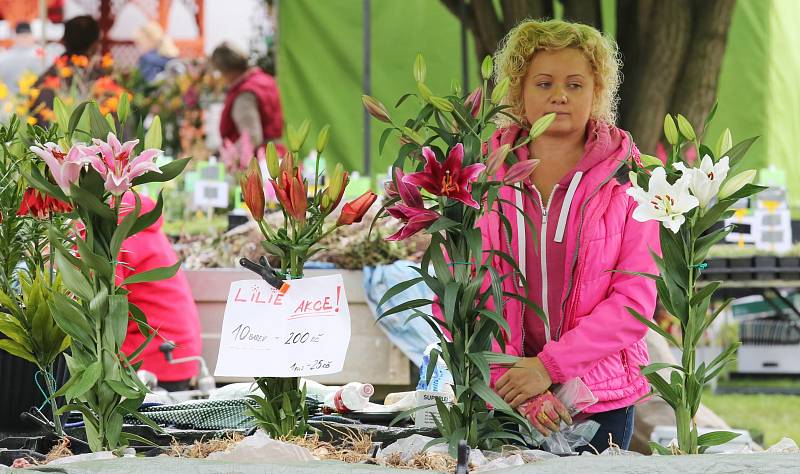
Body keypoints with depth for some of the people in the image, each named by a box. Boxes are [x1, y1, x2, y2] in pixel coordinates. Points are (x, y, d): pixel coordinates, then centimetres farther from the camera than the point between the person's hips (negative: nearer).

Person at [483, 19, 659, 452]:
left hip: (601, 400, 0)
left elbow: (636, 298, -6)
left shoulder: (628, 176, 0)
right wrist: (510, 378, -14)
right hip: (498, 400, 0)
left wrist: (549, 366, -15)